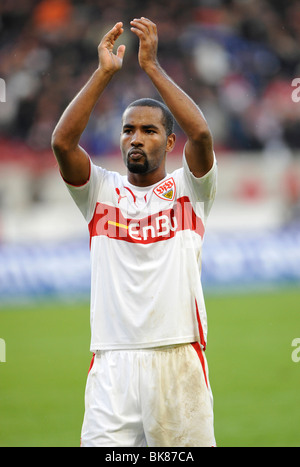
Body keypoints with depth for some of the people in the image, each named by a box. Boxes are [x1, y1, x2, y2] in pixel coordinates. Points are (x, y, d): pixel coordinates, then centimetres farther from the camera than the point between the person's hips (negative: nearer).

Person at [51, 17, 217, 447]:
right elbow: (62, 142, -2)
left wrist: (152, 66, -6)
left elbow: (201, 134, -8)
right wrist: (105, 72, -4)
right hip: (113, 360, 1)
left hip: (179, 361, -1)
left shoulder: (188, 188, 11)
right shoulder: (101, 192, 15)